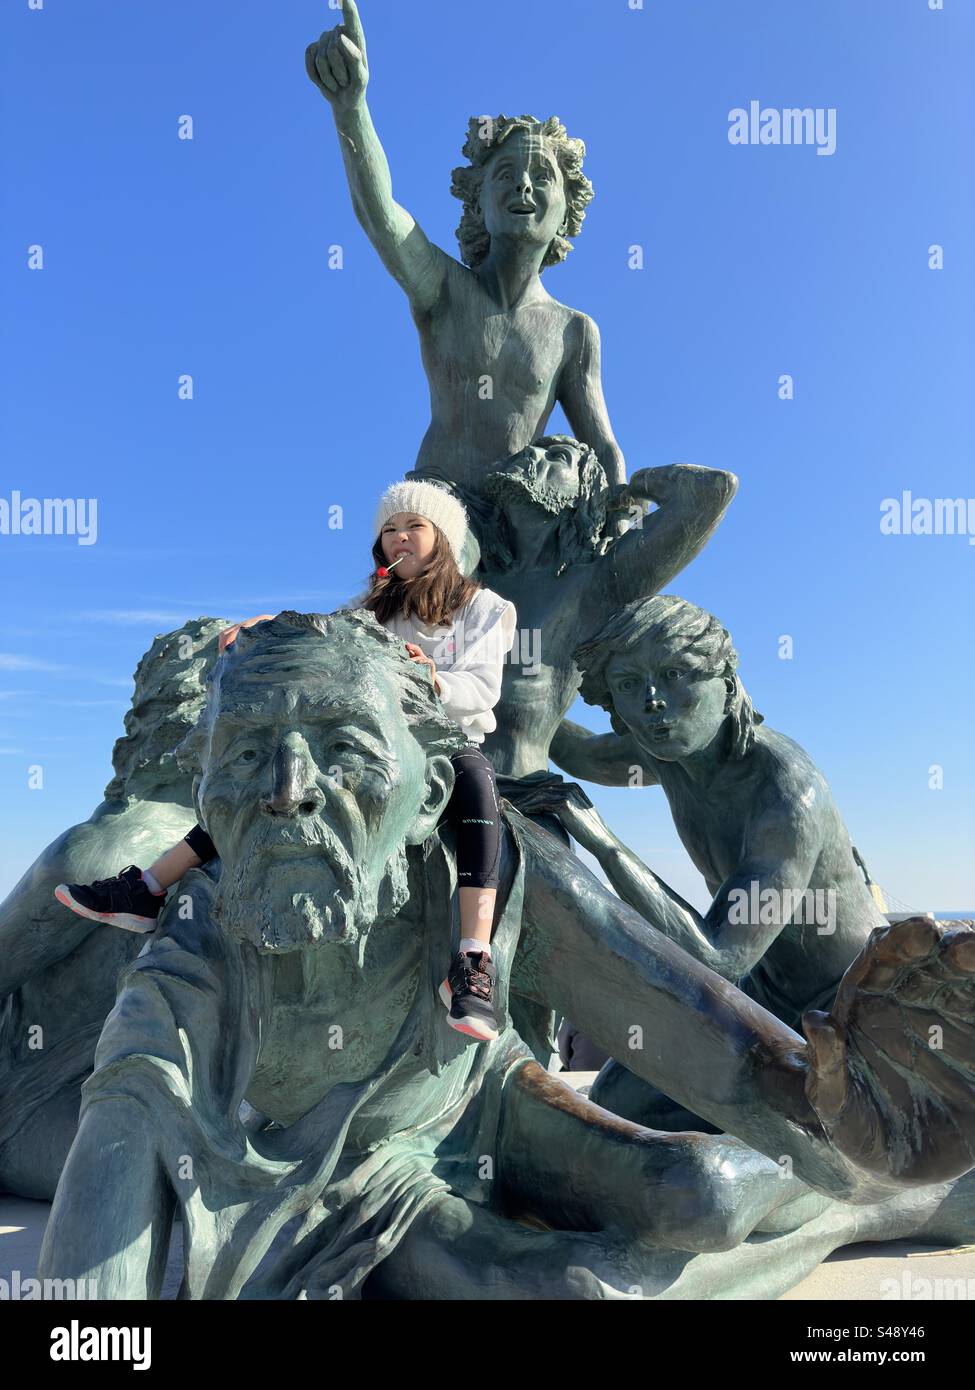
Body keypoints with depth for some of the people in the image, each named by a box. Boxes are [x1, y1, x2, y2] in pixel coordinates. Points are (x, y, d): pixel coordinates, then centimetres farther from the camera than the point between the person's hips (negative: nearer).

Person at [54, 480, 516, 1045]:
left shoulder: (482, 607, 7)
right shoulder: (370, 610, 19)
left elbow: (483, 688, -8)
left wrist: (432, 680, -30)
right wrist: (268, 628, -21)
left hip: (451, 742, -5)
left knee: (475, 777, -40)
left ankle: (474, 963, -49)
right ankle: (145, 893, -7)